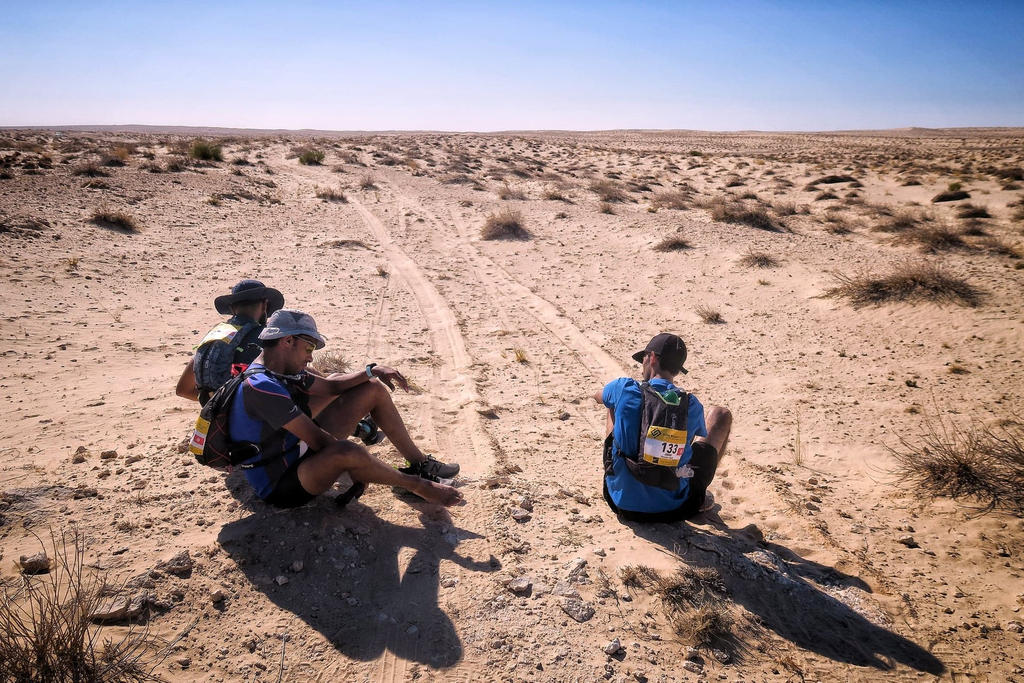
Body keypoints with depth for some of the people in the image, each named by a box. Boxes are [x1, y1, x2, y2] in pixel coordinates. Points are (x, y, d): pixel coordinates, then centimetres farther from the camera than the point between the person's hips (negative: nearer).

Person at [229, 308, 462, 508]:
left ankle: (420, 463, 12)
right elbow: (317, 439, -28)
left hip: (302, 452, 10)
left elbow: (330, 386, 15)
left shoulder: (281, 369, 2)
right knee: (346, 452, -43)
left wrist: (372, 371, 2)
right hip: (280, 487, -10)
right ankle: (418, 485, -17)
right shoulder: (261, 387, -29)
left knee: (373, 389, 7)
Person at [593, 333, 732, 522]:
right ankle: (699, 495, 24)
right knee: (721, 414, 15)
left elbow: (598, 396, 14)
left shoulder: (624, 389, -12)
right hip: (674, 508, -1)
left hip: (622, 503, 1)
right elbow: (703, 437, 13)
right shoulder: (692, 405, -11)